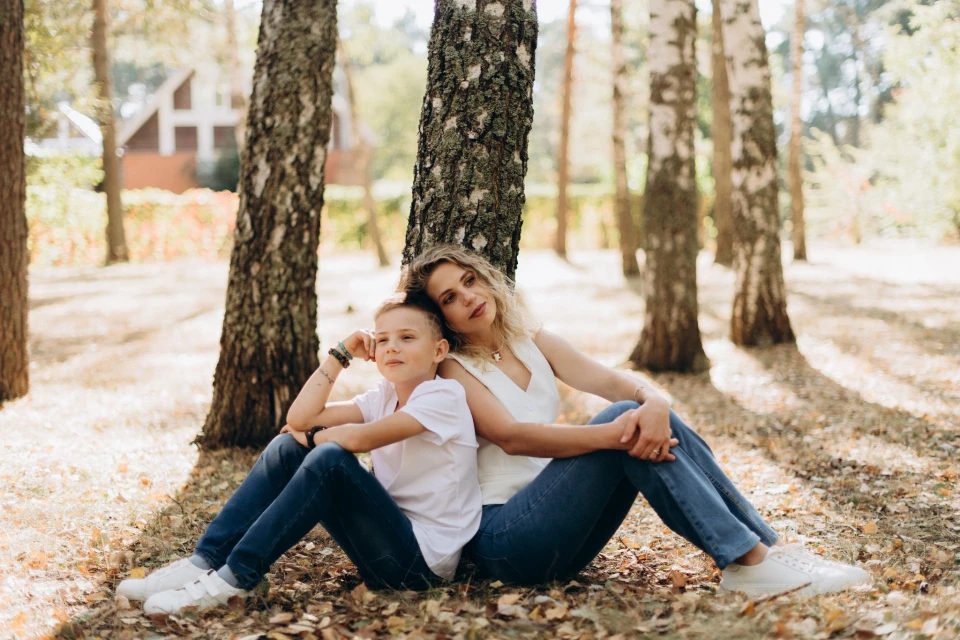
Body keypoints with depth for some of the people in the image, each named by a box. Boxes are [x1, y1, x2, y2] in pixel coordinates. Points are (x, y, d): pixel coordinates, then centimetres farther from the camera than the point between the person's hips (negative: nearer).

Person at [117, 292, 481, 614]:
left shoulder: (445, 396, -13)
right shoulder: (384, 396, 10)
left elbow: (359, 438, -26)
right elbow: (300, 418, 0)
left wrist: (312, 437, -6)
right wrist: (341, 355, 0)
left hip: (422, 557, -8)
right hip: (387, 543, 8)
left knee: (331, 458, -28)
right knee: (286, 449, -1)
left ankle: (236, 578, -22)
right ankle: (206, 563, -7)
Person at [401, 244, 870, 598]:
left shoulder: (534, 344, 13)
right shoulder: (453, 371, -5)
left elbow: (613, 381, -2)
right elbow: (511, 437, -22)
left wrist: (653, 402, -26)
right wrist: (612, 433, -33)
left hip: (561, 536, 6)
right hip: (503, 541, -6)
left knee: (649, 427, -15)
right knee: (626, 422, -24)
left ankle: (768, 548, -15)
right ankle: (748, 562, -26)